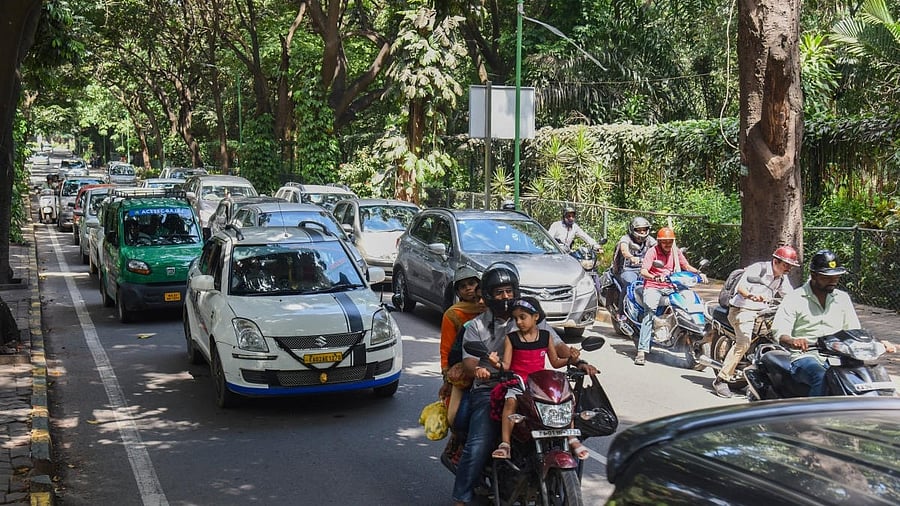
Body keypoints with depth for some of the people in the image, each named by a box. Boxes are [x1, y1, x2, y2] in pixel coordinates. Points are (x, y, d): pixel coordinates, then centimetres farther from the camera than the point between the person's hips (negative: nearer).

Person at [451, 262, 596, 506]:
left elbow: (557, 345, 6)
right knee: (478, 446, -22)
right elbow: (469, 360, -2)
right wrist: (477, 370, -27)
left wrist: (578, 361, -14)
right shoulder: (476, 326, 11)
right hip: (488, 390, -2)